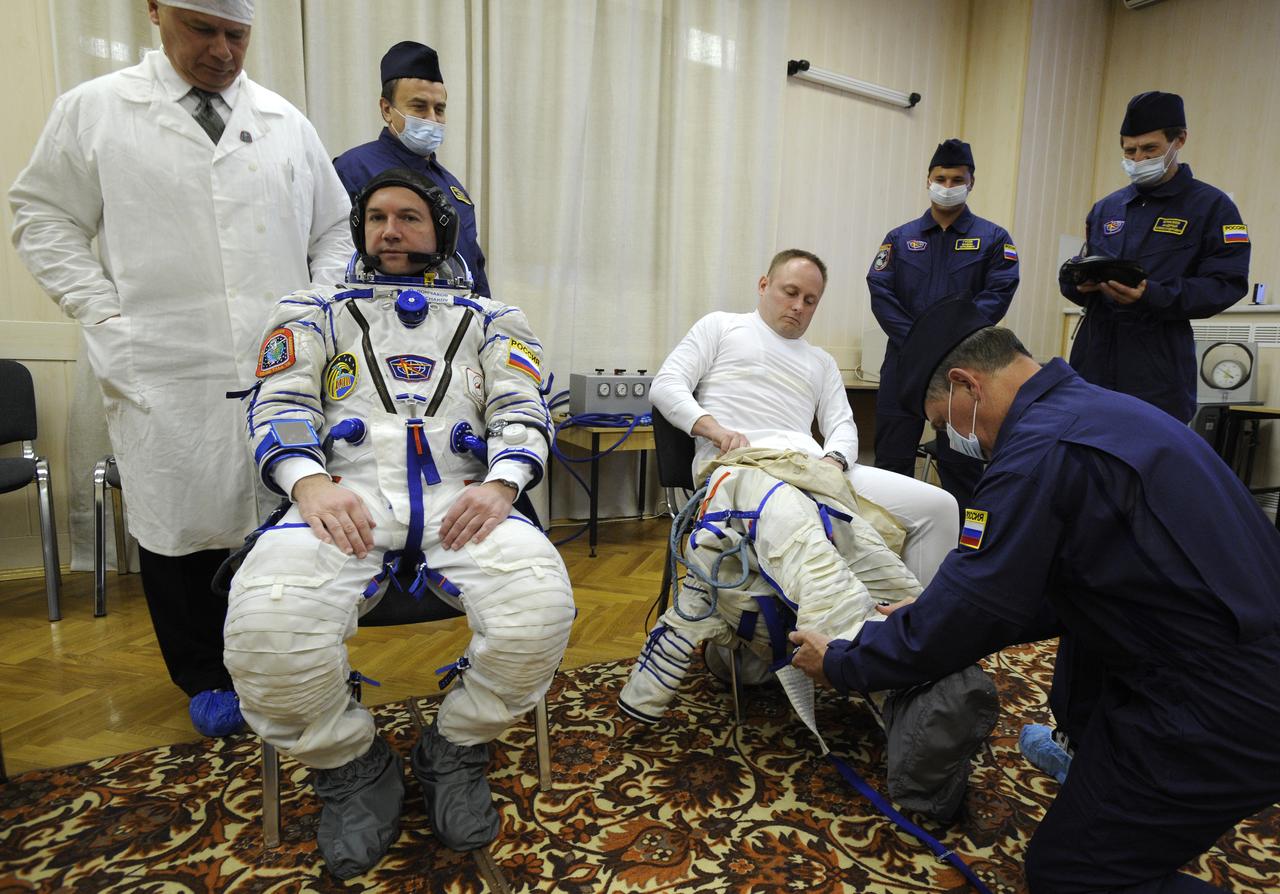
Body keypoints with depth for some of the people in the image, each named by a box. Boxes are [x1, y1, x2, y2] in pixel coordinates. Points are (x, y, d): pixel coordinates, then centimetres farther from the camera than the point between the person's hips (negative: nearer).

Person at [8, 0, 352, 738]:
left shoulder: (287, 123, 11)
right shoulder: (92, 111, 6)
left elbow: (335, 229, 16)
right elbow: (44, 219, 9)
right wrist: (105, 315, -3)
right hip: (166, 374, -1)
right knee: (183, 526, 7)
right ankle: (205, 677, 28)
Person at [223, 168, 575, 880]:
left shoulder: (488, 319, 23)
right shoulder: (319, 312, 24)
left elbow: (522, 411, 11)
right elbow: (282, 404, 11)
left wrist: (500, 483, -12)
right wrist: (310, 483, -12)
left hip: (459, 498, 0)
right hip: (347, 497, 1)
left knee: (541, 609, -31)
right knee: (266, 630, -31)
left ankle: (456, 754, 1)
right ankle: (353, 768, 2)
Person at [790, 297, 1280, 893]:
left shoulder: (1040, 447, -22)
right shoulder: (1098, 408, 9)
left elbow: (967, 608, -19)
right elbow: (1049, 591, 15)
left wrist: (841, 664, -5)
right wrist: (934, 623, 16)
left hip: (1229, 705, -9)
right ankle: (1089, 750, 41)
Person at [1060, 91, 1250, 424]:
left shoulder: (1212, 206, 3)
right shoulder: (1106, 208, 17)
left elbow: (1226, 285, -6)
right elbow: (1076, 276, 19)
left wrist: (1153, 296, -21)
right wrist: (1079, 281, -6)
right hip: (1093, 358, 4)